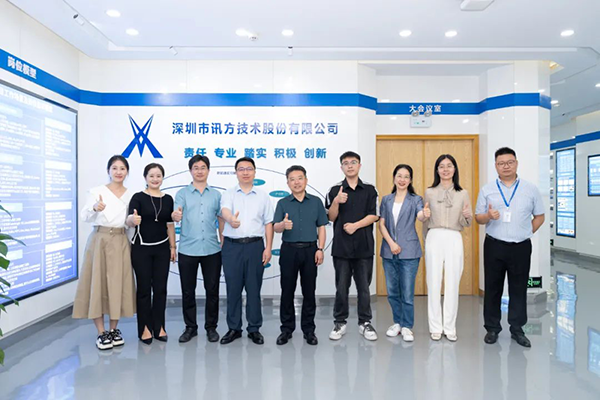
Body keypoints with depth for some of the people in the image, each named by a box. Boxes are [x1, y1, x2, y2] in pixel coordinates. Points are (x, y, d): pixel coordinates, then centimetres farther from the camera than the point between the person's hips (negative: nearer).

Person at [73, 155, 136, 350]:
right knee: (98, 283, -1)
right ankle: (101, 333, 10)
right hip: (99, 240, -2)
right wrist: (94, 208, -24)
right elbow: (85, 217, -5)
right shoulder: (97, 191, 0)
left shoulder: (131, 195, 8)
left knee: (118, 284, 5)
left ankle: (113, 329, 20)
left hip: (120, 241, 2)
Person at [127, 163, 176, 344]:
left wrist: (173, 247, 7)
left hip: (162, 248, 3)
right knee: (144, 288, 4)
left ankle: (159, 327, 20)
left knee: (160, 288, 7)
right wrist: (133, 219, -45)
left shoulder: (168, 199, 6)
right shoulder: (138, 197, -6)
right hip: (141, 248, -3)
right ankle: (145, 328, 18)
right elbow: (129, 219, -21)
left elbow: (170, 224, 10)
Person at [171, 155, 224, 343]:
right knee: (188, 291, 8)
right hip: (187, 250, -1)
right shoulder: (182, 193, 3)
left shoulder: (216, 194, 8)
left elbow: (221, 220, 11)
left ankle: (211, 327, 22)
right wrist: (175, 216, -37)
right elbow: (176, 214, -13)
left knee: (212, 290, 7)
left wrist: (224, 244, 6)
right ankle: (190, 327, 24)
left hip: (212, 250, 1)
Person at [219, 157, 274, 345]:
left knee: (254, 289, 6)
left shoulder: (263, 196, 8)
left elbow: (268, 223, 7)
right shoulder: (228, 194, 4)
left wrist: (268, 248, -1)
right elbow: (224, 211, -18)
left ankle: (254, 329, 19)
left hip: (255, 246, 0)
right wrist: (231, 219, -42)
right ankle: (234, 328, 21)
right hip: (232, 246, 0)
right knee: (233, 289, 7)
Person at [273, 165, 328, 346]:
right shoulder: (282, 203, 3)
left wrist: (320, 249, -4)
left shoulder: (316, 202, 5)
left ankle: (309, 329, 20)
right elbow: (276, 227, -7)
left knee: (309, 291, 7)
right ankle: (287, 328, 20)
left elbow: (321, 227, 5)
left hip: (310, 250, 0)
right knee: (287, 291, 6)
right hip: (289, 250, 0)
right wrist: (283, 225, -30)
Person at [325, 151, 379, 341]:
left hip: (364, 246, 0)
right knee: (341, 287, 7)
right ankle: (340, 322, 20)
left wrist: (355, 225, -15)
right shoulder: (335, 190, 4)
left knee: (363, 287, 8)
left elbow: (374, 215, -2)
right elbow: (331, 217, 0)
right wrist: (336, 202, -17)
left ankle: (365, 323, 20)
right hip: (341, 246, 0)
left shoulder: (370, 190, 5)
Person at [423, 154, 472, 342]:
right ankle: (436, 328, 13)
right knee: (434, 284, 2)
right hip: (434, 239, 0)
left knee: (452, 285, 4)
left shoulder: (463, 193, 8)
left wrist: (467, 216, -14)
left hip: (454, 240, 1)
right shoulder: (429, 192, 6)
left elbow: (466, 224, 8)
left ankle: (450, 328, 16)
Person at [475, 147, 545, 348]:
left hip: (521, 247, 1)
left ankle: (517, 329, 21)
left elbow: (539, 216, 11)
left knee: (519, 289, 8)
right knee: (492, 288, 6)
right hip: (494, 246, 0)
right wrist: (488, 216, -18)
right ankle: (492, 328, 18)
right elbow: (478, 217, 3)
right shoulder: (487, 190, 2)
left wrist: (527, 233, 0)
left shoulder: (531, 189, 4)